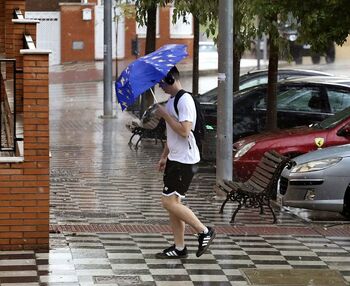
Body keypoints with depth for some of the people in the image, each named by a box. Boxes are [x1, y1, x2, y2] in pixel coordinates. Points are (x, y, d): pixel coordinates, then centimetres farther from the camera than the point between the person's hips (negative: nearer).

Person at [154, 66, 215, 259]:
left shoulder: (185, 100, -16)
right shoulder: (172, 101, 16)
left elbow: (184, 131, -26)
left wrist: (165, 115, -17)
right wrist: (164, 156, 22)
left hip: (185, 160, -10)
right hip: (175, 159, 10)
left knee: (170, 202, -12)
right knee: (172, 202, 9)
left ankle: (204, 231, -2)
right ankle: (179, 248, 13)